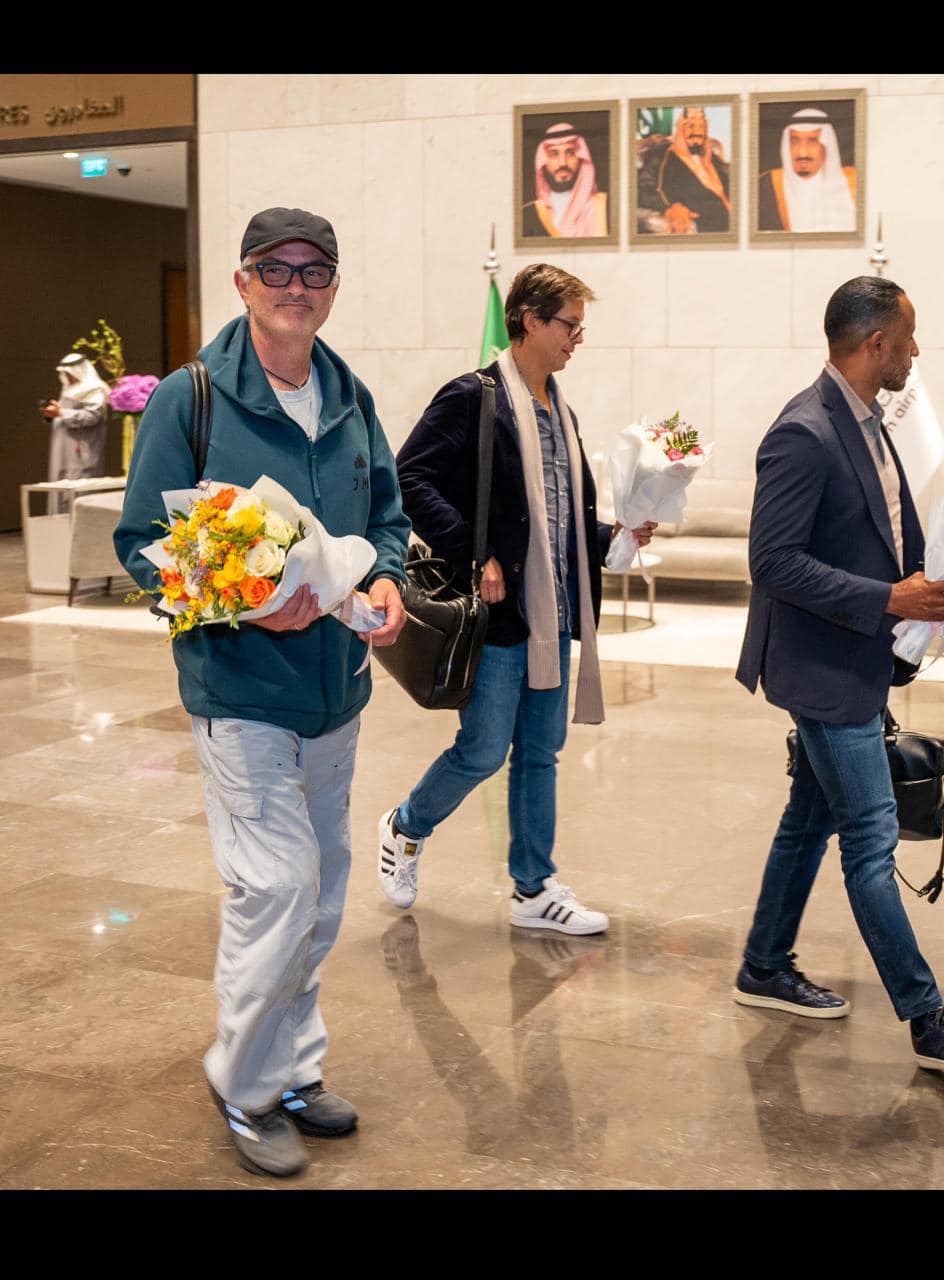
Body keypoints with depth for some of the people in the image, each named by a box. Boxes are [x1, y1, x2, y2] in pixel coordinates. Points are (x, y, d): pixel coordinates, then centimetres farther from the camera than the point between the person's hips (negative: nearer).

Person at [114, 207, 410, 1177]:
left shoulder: (351, 398, 7)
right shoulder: (188, 399, -11)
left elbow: (386, 511, 18)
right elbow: (141, 544, -9)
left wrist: (387, 577, -4)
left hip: (335, 683, 7)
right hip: (240, 685, -7)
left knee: (321, 892, 15)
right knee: (277, 883, -10)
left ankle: (293, 1069, 33)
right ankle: (244, 1083, 13)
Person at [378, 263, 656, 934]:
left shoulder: (560, 412, 16)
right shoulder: (472, 398, -10)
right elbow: (412, 480, -18)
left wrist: (613, 534, 4)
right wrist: (474, 557, -21)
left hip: (553, 614, 8)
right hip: (499, 610, -8)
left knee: (541, 752, 12)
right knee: (484, 751, 0)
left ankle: (535, 888, 22)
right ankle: (406, 828, 26)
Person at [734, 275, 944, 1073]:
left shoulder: (866, 425, 10)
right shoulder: (804, 435, -21)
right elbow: (774, 562, -24)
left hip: (857, 664, 10)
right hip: (826, 669, -10)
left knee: (812, 820, 18)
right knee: (871, 841, -3)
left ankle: (766, 971, 33)